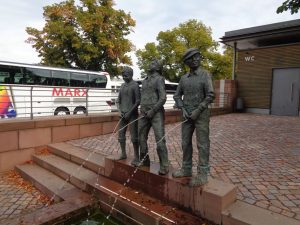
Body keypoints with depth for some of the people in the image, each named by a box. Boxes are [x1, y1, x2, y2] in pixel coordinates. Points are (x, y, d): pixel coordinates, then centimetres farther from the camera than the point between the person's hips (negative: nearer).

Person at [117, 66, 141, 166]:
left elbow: (138, 101, -10)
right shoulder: (122, 86, 13)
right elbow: (119, 100, 17)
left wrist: (129, 112, -14)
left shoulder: (135, 85, -5)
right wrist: (120, 111, 2)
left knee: (134, 136, -7)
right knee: (121, 135, 10)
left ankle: (136, 157, 1)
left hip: (132, 114, -7)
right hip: (123, 114, 7)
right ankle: (123, 154, 24)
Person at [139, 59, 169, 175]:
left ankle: (164, 166, -1)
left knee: (160, 140, -10)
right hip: (144, 114, 7)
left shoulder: (159, 79, -2)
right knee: (141, 139, 9)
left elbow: (163, 98, -12)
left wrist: (152, 111, -17)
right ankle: (144, 162, 25)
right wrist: (142, 110, 6)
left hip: (156, 113, -7)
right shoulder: (144, 81, 20)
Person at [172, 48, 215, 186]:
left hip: (201, 114, -5)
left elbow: (211, 95, -13)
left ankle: (202, 174, 5)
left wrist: (198, 111, -17)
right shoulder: (184, 78, 10)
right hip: (187, 115, 6)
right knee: (186, 143, 9)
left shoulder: (205, 75, -5)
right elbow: (177, 95, 11)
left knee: (202, 144, -2)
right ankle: (186, 169, 21)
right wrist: (183, 109, -4)